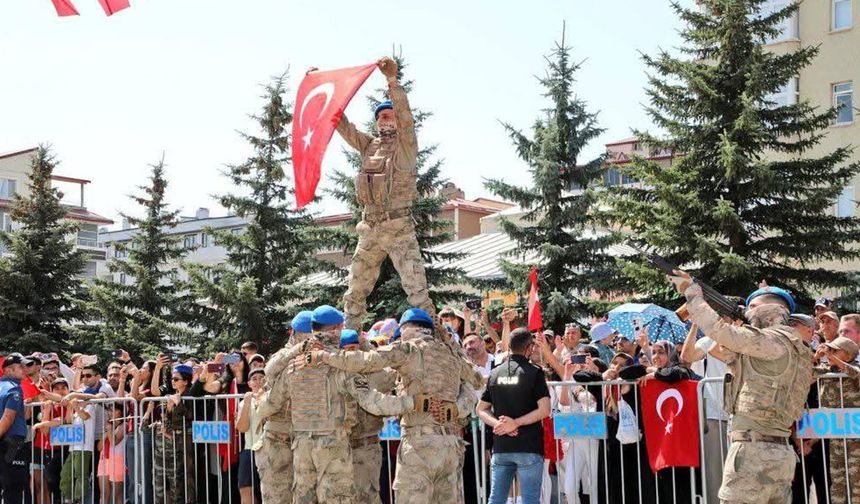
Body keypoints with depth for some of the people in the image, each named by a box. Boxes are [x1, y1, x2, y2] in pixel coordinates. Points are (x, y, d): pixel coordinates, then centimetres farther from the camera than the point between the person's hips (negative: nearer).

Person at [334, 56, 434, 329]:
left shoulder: (406, 144, 3)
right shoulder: (368, 145, 18)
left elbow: (405, 114, -14)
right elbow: (342, 124, 19)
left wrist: (392, 79, -28)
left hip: (398, 225, -6)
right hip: (369, 227, 6)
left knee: (416, 286, -13)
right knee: (355, 289, 10)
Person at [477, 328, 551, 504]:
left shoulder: (495, 373, 9)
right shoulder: (534, 372, -6)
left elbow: (481, 409, 10)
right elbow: (544, 409, -15)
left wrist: (497, 423, -5)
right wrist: (516, 423, -12)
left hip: (500, 447, 4)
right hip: (528, 447, -4)